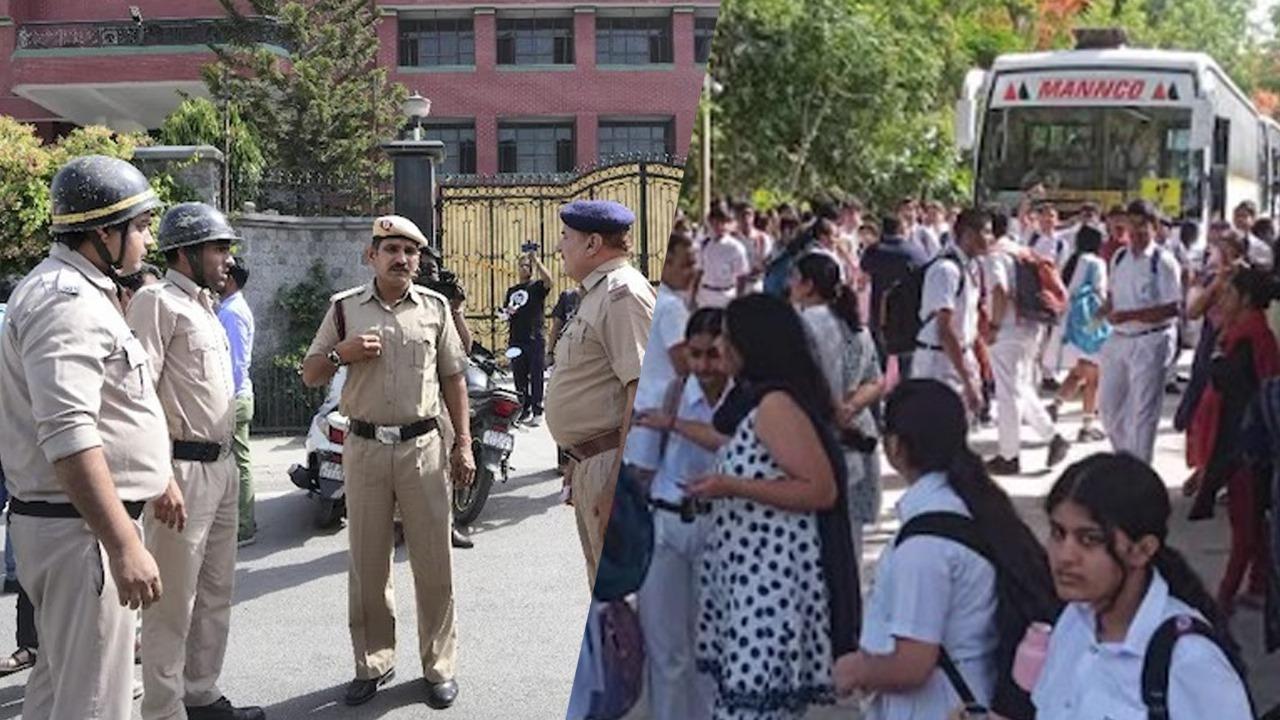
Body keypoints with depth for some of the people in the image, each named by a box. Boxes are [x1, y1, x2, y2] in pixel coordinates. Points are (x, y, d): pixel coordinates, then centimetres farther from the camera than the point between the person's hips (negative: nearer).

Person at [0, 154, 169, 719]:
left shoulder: (70, 290, 16)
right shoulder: (70, 304, -18)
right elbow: (69, 439, -28)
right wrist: (124, 545, -29)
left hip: (64, 522, 11)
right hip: (81, 528, -11)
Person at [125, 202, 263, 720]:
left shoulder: (205, 306, 17)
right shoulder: (157, 301, -11)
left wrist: (229, 462, 17)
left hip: (222, 466, 9)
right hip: (183, 469, -9)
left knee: (215, 593, 17)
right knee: (173, 603, -2)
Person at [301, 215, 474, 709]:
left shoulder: (435, 307, 7)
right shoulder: (345, 308, 6)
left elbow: (453, 377, 10)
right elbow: (310, 376, 9)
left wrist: (463, 443, 6)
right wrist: (342, 352, -12)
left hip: (424, 446, 0)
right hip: (365, 447, 1)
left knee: (433, 562, 2)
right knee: (367, 563, 7)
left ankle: (439, 666, 13)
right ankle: (373, 664, 20)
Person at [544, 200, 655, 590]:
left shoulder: (623, 292, -15)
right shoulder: (597, 294, 19)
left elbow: (643, 388, -23)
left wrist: (623, 477, -26)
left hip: (611, 463, -11)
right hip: (589, 464, 11)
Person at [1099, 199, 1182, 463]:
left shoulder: (1164, 262, -12)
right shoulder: (1119, 257, 8)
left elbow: (1172, 308, -17)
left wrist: (1129, 315, -23)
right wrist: (1104, 310, -3)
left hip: (1150, 341, -6)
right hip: (1118, 339, 7)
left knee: (1143, 411, 1)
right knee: (1109, 406, 14)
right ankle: (1124, 455, 35)